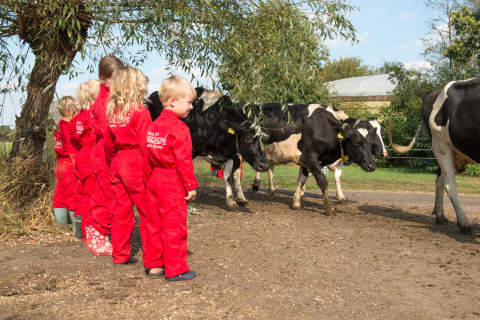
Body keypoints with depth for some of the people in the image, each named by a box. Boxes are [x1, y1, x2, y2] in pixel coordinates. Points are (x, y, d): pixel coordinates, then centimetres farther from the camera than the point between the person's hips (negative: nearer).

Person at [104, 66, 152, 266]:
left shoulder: (112, 113, 8)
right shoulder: (140, 112, -11)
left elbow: (108, 143, 14)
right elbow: (145, 144, -15)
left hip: (118, 162, 7)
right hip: (137, 164, -7)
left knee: (121, 211, 12)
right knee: (147, 212, 2)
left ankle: (120, 255, 19)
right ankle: (150, 257, 8)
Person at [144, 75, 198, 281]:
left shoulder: (154, 125, 11)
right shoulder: (178, 128, -14)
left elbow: (147, 157, 14)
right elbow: (183, 160, -17)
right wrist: (191, 185, -12)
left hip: (154, 180, 8)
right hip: (172, 182, -8)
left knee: (155, 223, 14)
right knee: (174, 226, -1)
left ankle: (154, 265, 24)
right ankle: (175, 270, 5)